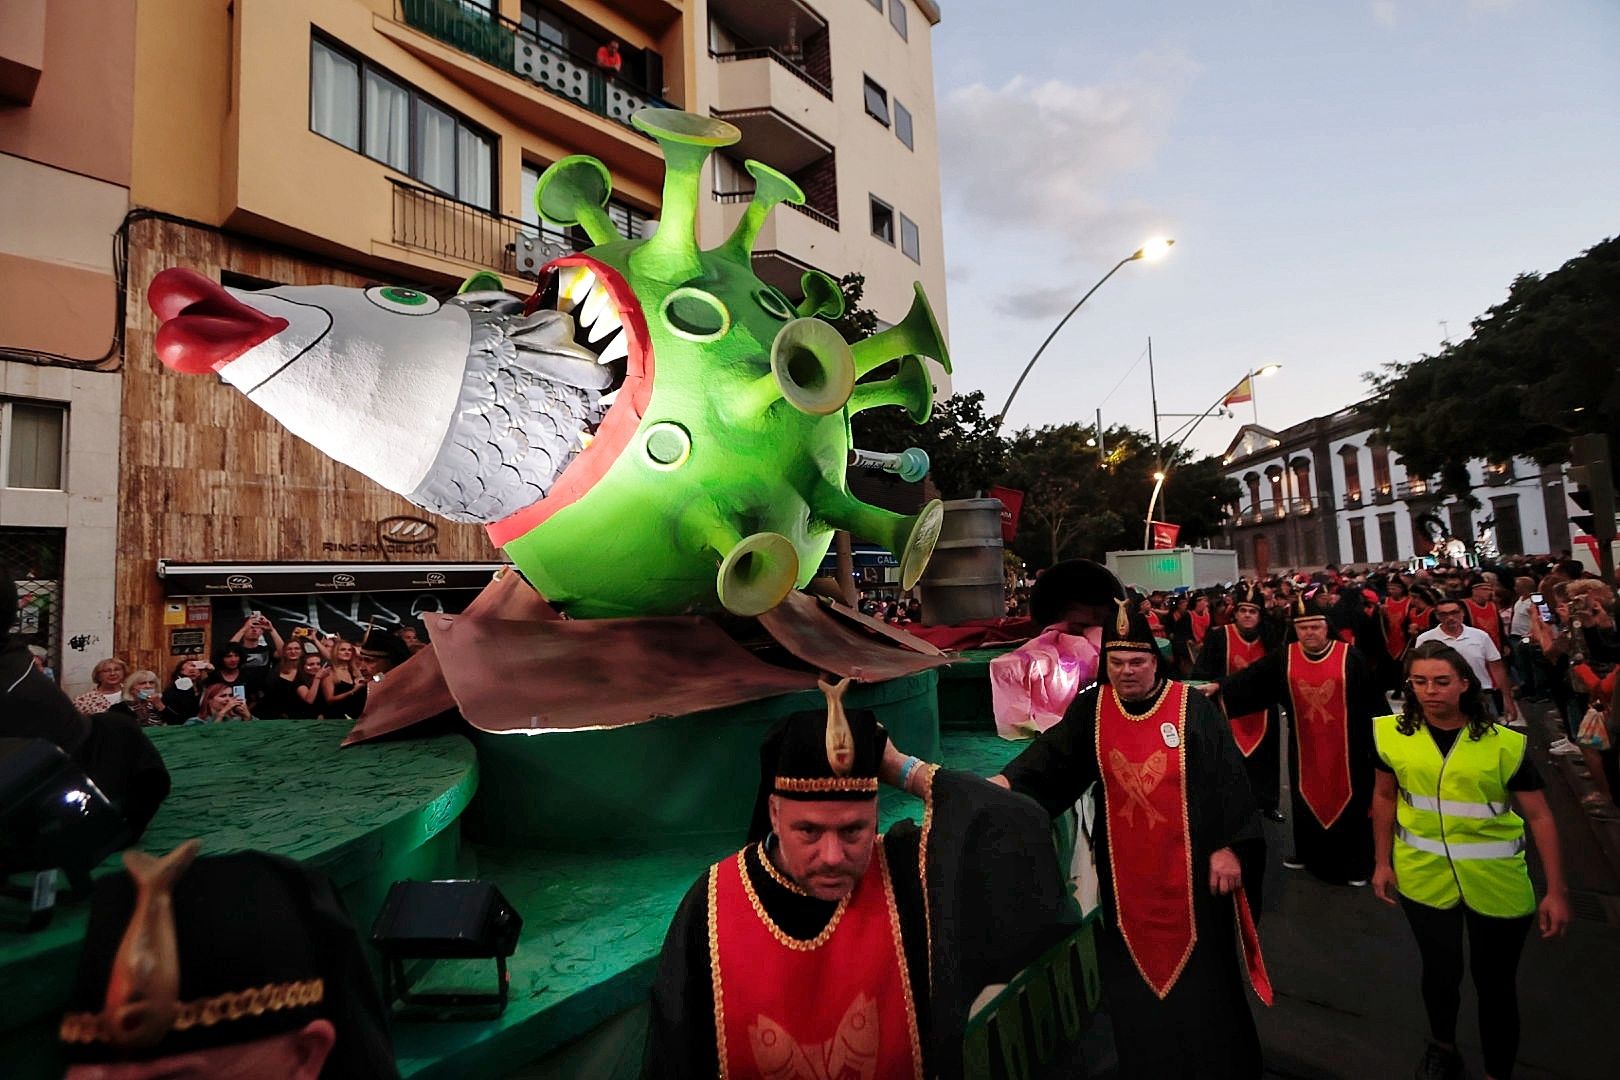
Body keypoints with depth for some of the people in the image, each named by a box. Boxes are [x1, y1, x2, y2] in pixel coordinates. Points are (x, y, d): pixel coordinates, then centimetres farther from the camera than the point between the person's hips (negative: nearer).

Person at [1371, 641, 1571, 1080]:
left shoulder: (1504, 743, -14)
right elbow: (1385, 797, 5)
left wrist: (1556, 890, -8)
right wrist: (1383, 862, 5)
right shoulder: (1394, 734, -8)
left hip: (1496, 883, -1)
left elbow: (1538, 816, -7)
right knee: (1440, 970, 16)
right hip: (1424, 876, 2)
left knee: (1494, 982, 12)